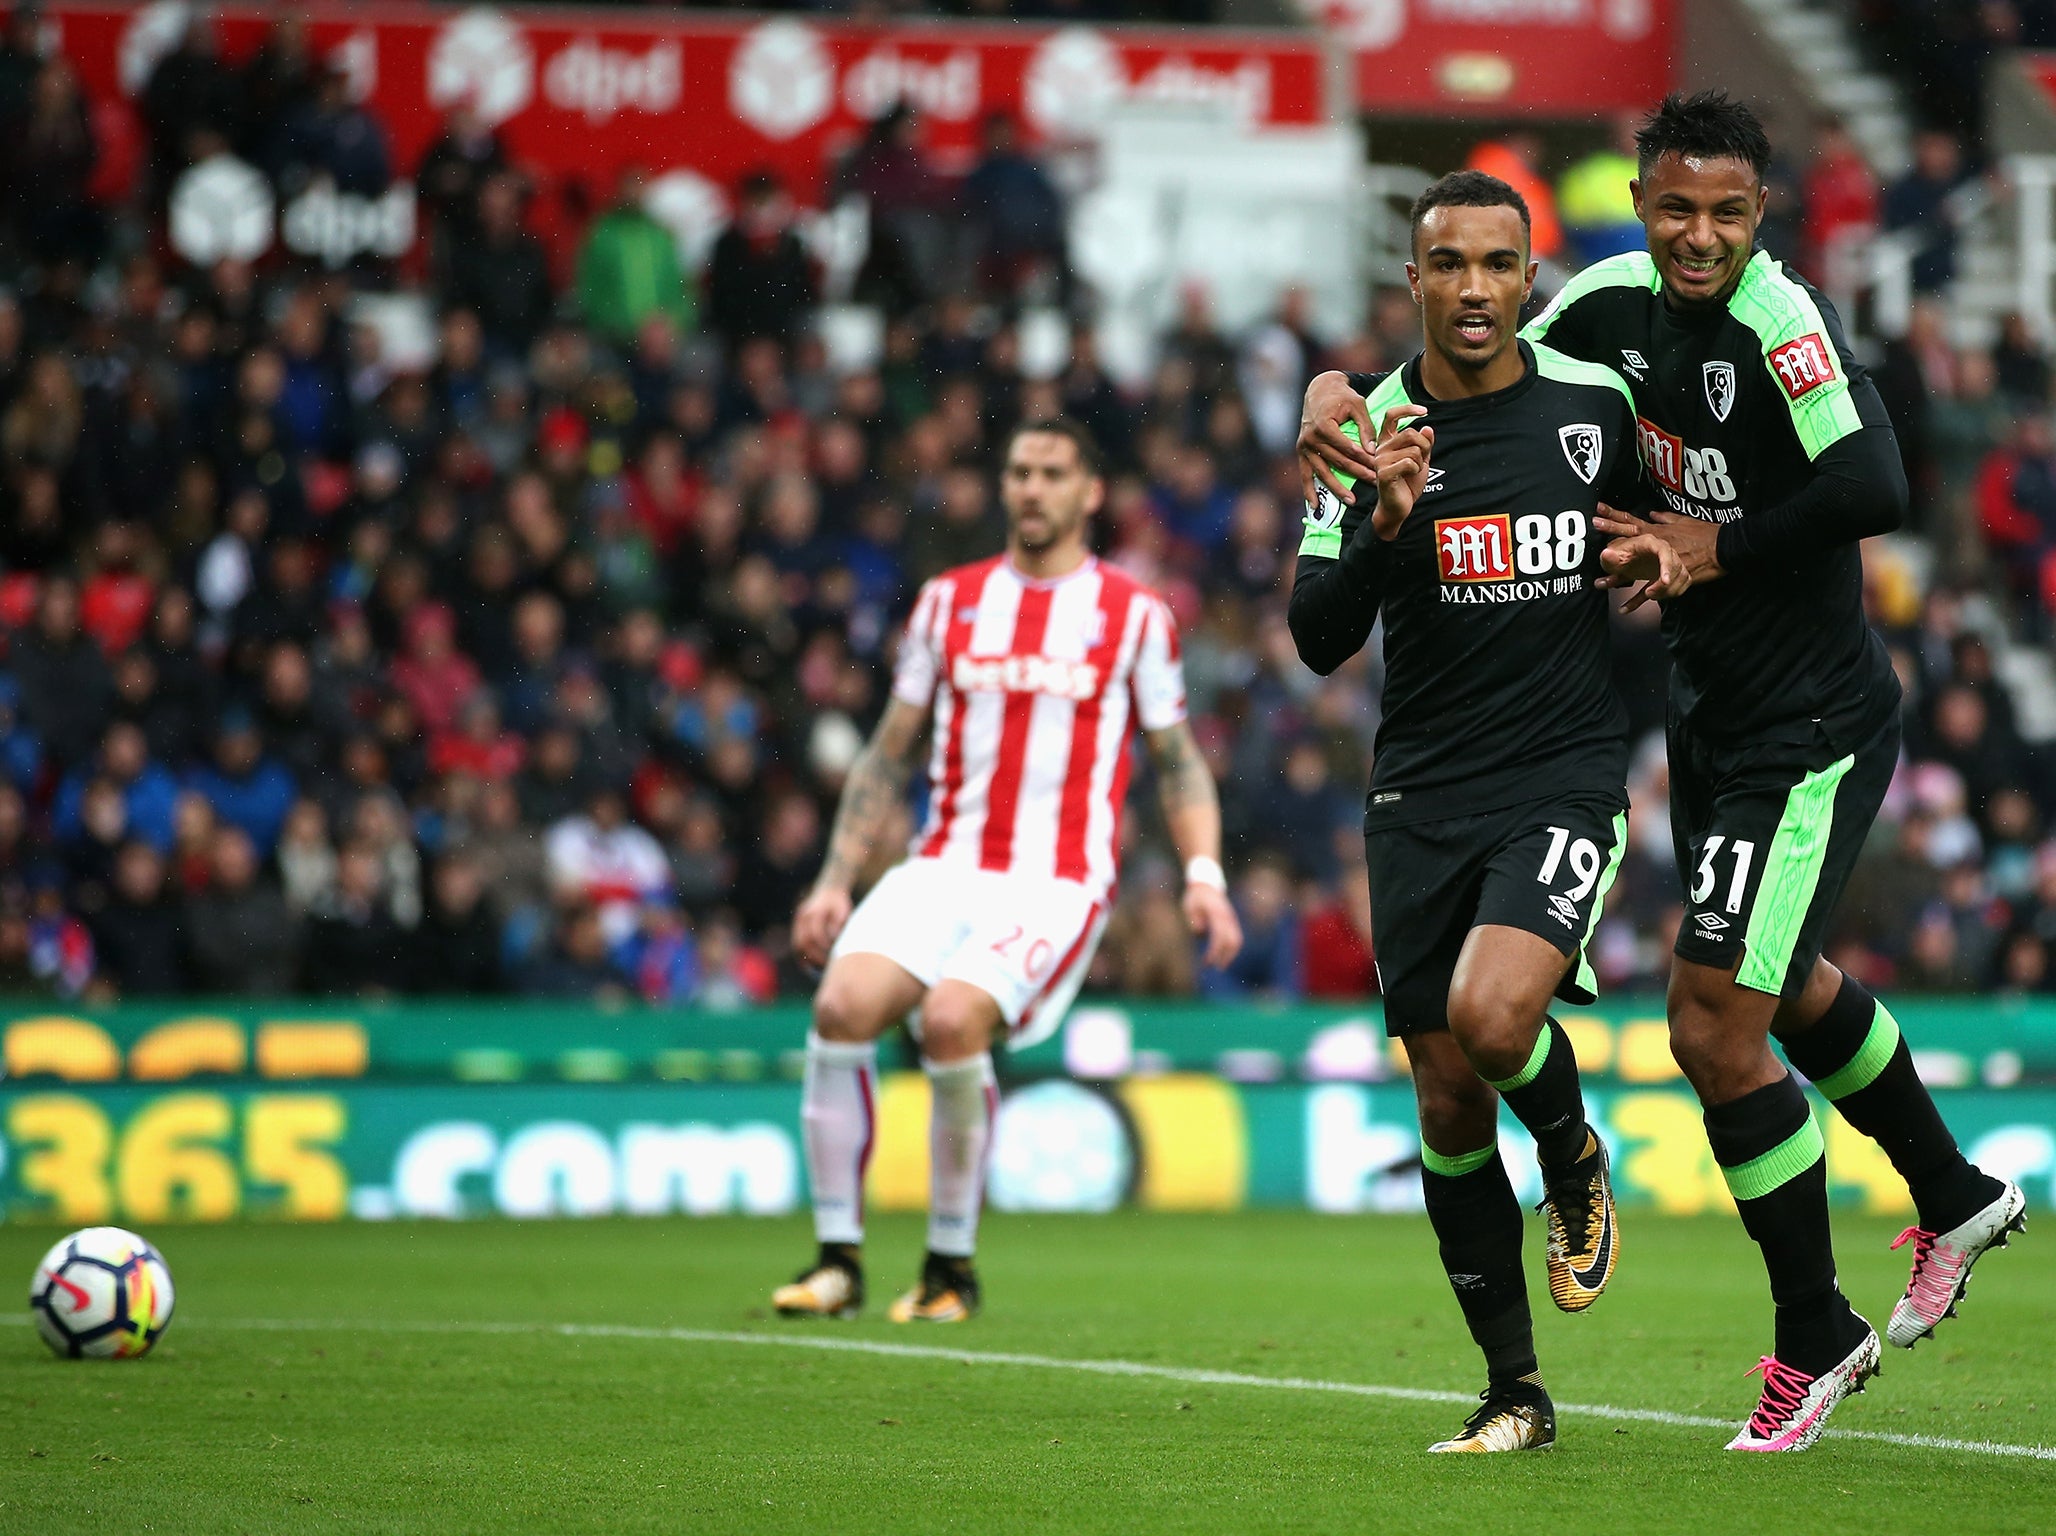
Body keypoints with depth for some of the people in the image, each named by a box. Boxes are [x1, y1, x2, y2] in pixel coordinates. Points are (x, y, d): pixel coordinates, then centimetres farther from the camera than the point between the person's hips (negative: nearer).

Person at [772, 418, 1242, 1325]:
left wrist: (1204, 877, -4)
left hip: (1057, 882, -3)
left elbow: (1177, 761, 12)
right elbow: (889, 755, 18)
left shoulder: (1136, 616, 6)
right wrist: (835, 880, 10)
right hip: (945, 865, 4)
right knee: (842, 1005, -22)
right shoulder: (950, 601, 13)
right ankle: (837, 1258, -12)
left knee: (951, 1019, -29)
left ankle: (951, 1265, -11)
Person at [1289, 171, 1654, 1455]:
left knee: (1492, 1018, -27)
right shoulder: (1372, 429, -2)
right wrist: (1381, 525, -23)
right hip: (1421, 800, 2)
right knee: (1449, 1100, 2)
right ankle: (1516, 1393, 16)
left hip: (1565, 774, -2)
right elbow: (1318, 640, -6)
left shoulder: (1594, 404, 0)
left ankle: (1576, 1161, 8)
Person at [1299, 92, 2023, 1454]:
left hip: (1813, 733, -8)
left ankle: (1818, 1337, 7)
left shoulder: (1783, 320, -23)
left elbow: (1874, 488, -32)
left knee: (1715, 1022, -10)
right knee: (1787, 987, 25)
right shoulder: (1618, 305, 0)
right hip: (1714, 716, 8)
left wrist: (1718, 547, -23)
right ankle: (1958, 1199, 49)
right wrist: (1347, 396, -5)